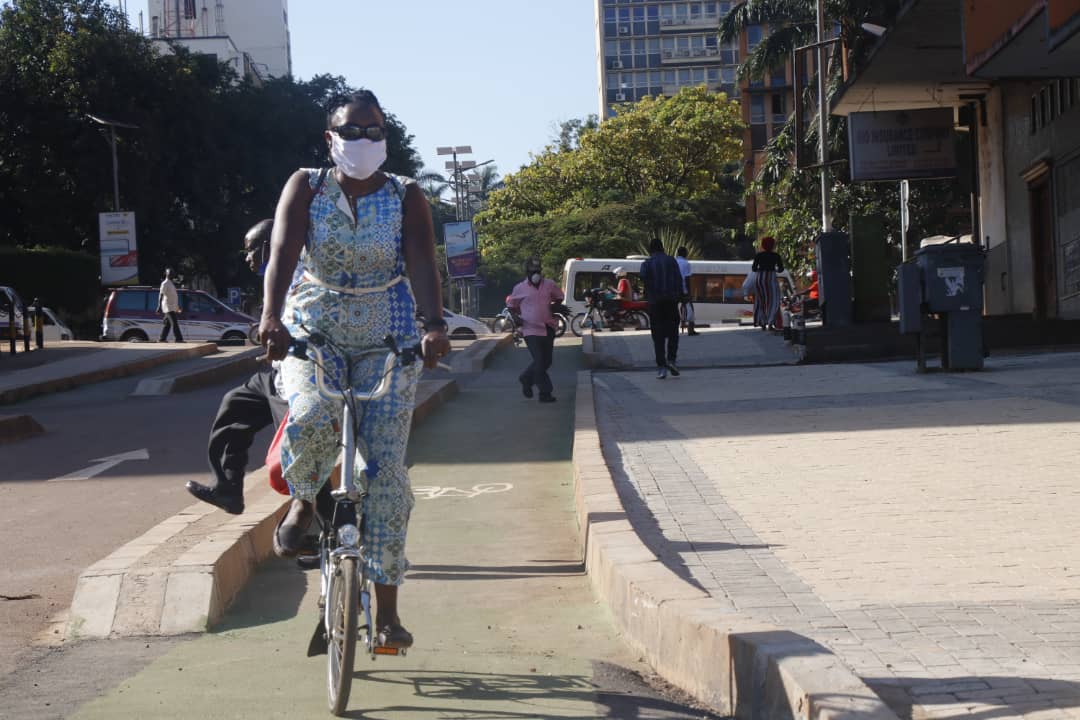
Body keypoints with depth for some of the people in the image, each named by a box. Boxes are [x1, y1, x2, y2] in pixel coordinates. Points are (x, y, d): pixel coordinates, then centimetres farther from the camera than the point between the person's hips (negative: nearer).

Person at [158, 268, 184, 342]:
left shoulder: (171, 284, 18)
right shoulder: (165, 283, -10)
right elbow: (161, 295, -17)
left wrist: (178, 307, 27)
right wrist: (159, 306, -26)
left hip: (173, 308, 9)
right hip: (169, 308, -9)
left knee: (167, 324, 9)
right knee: (175, 323, -13)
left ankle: (161, 339, 12)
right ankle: (178, 339, -16)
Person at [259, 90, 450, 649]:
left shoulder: (406, 197, -1)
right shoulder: (305, 187, -1)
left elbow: (422, 264, -15)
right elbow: (283, 253, -16)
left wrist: (435, 325, -35)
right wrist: (271, 317, -34)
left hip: (388, 342, 0)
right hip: (311, 332, 0)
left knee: (386, 466, -8)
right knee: (310, 420, -31)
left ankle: (386, 608, 1)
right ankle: (304, 500, 6)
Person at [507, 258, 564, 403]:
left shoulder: (550, 285, 5)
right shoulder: (520, 288, -1)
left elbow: (559, 297, 22)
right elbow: (511, 305, 14)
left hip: (548, 329, 4)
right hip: (531, 330, -4)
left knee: (546, 361, 10)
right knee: (539, 361, -10)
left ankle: (526, 379, 34)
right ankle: (545, 392, -2)